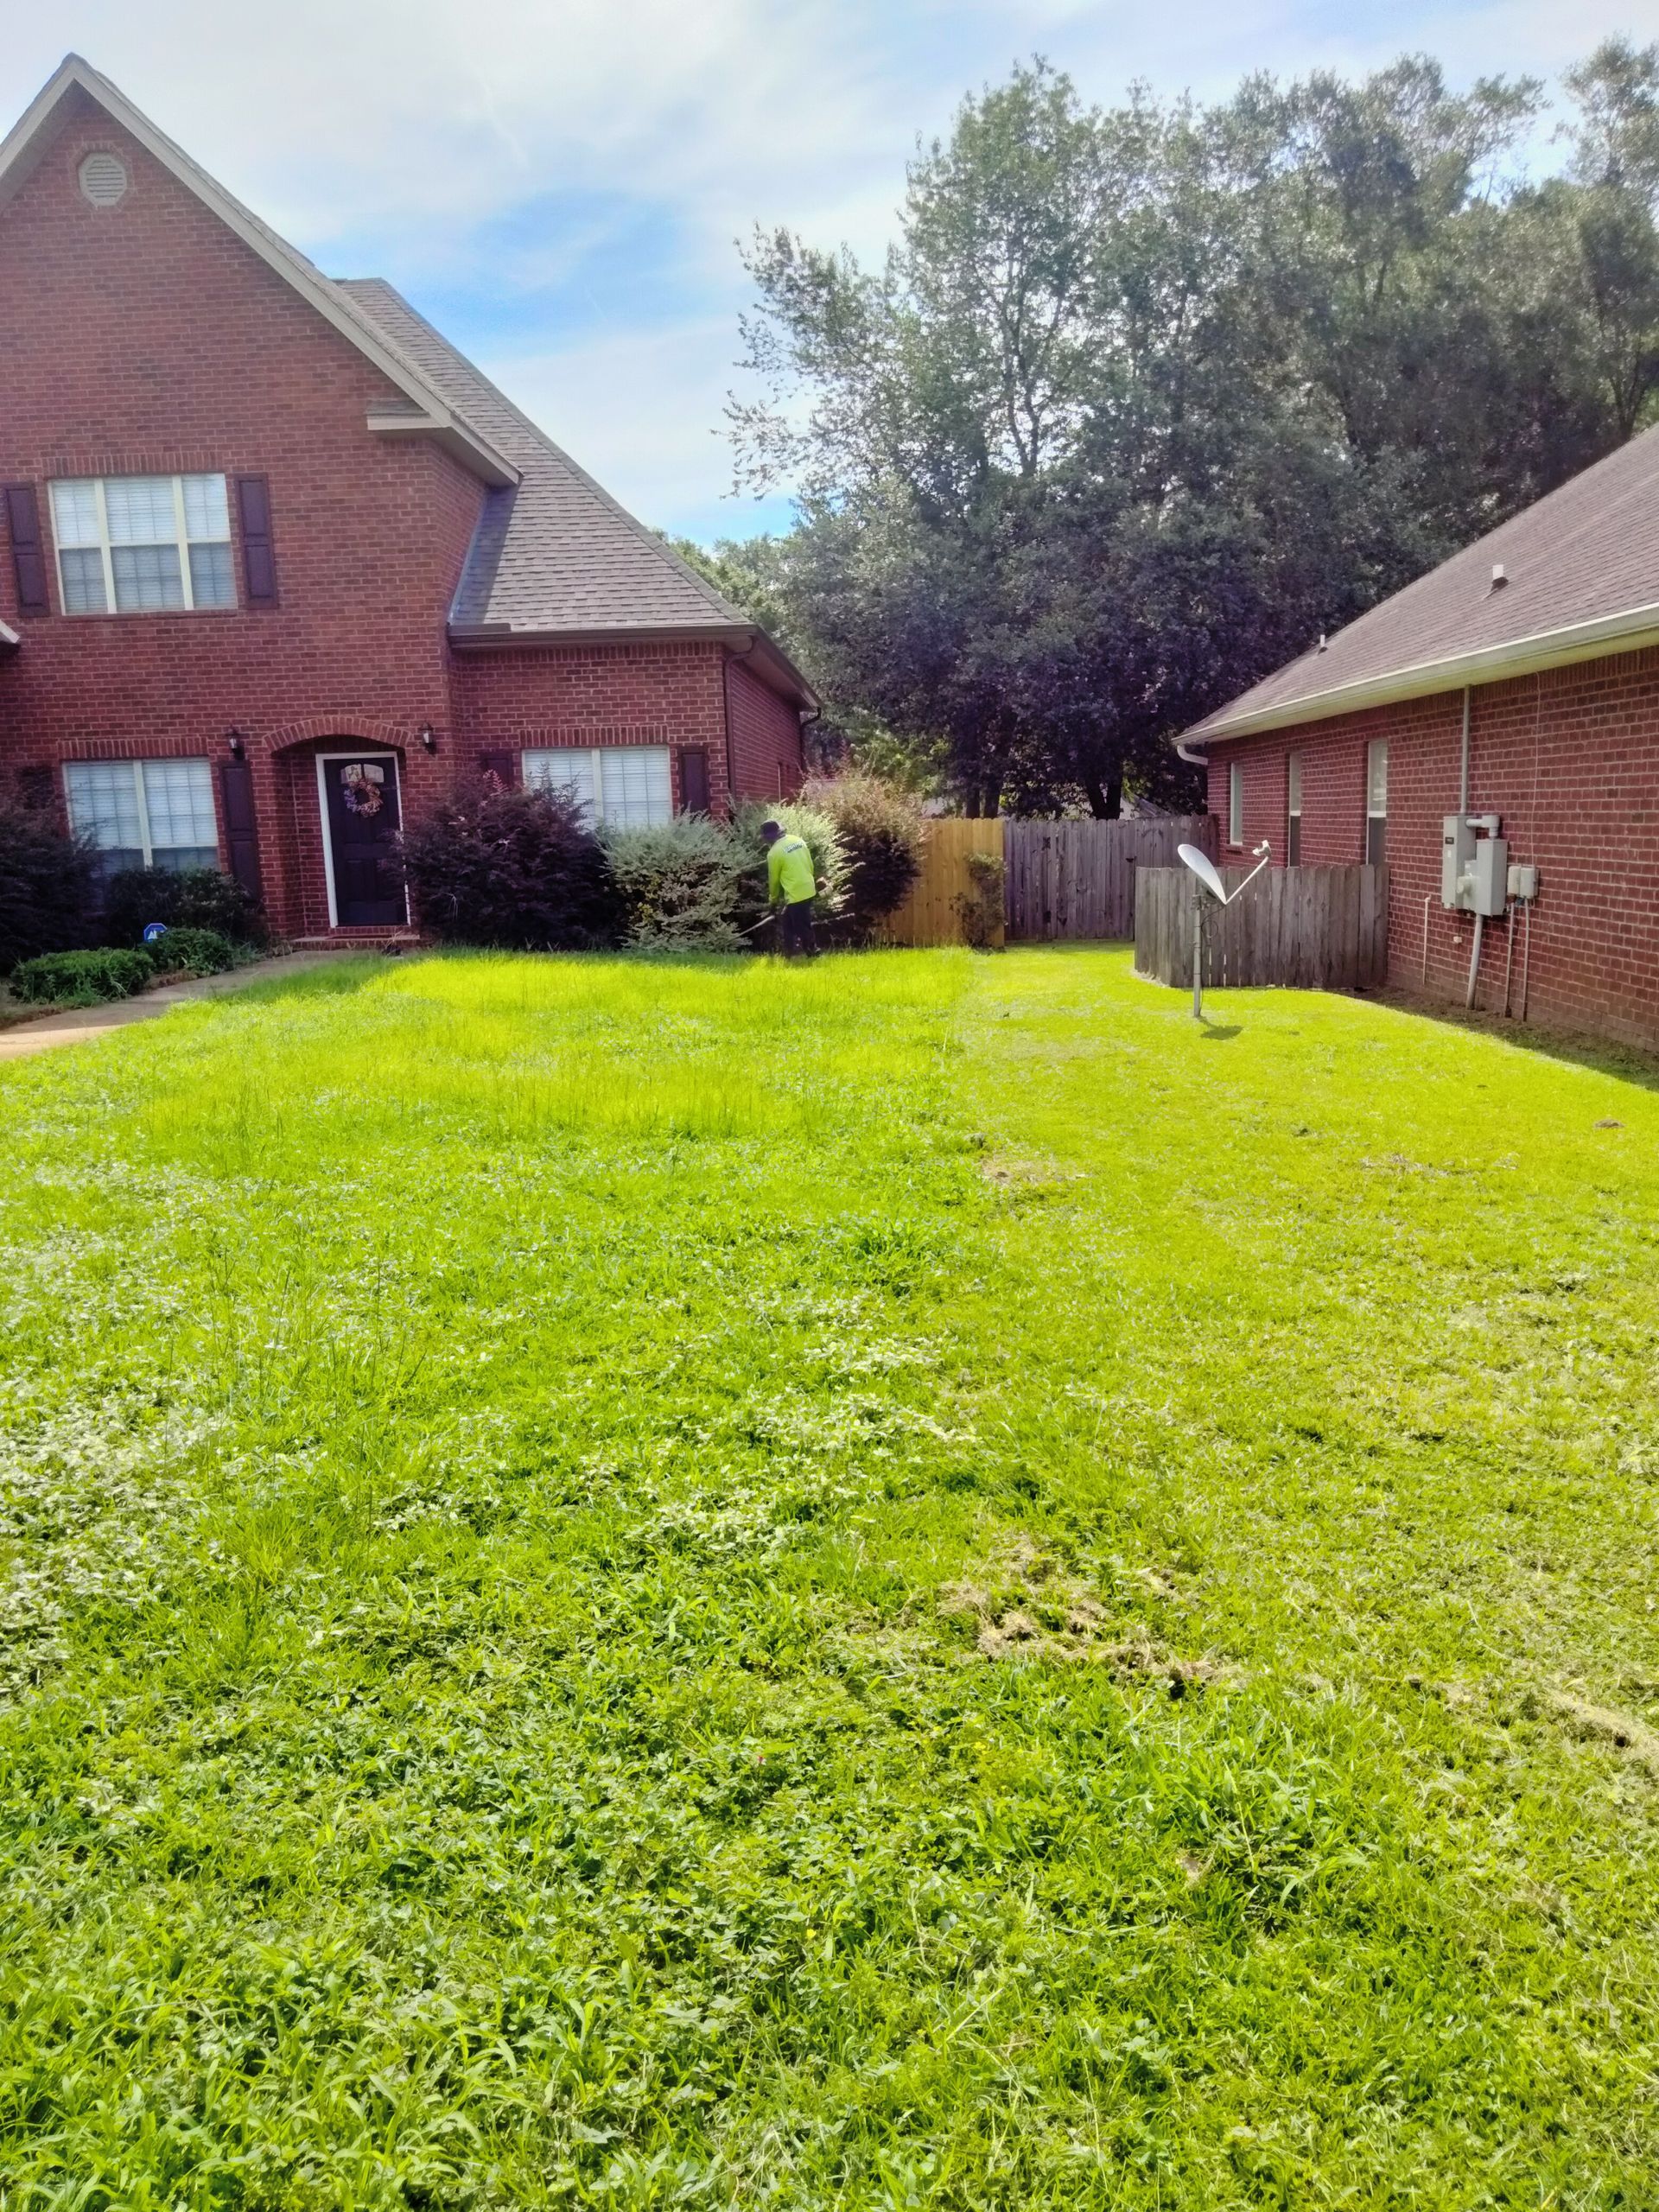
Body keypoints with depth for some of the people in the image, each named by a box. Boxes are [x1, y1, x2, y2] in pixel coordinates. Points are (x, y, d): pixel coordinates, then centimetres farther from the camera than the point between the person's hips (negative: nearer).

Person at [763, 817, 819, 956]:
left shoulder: (774, 852, -14)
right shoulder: (798, 840, 4)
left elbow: (774, 879, -2)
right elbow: (810, 865, 11)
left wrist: (773, 899, 14)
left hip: (795, 895, -8)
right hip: (809, 890, 8)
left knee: (801, 927, 6)